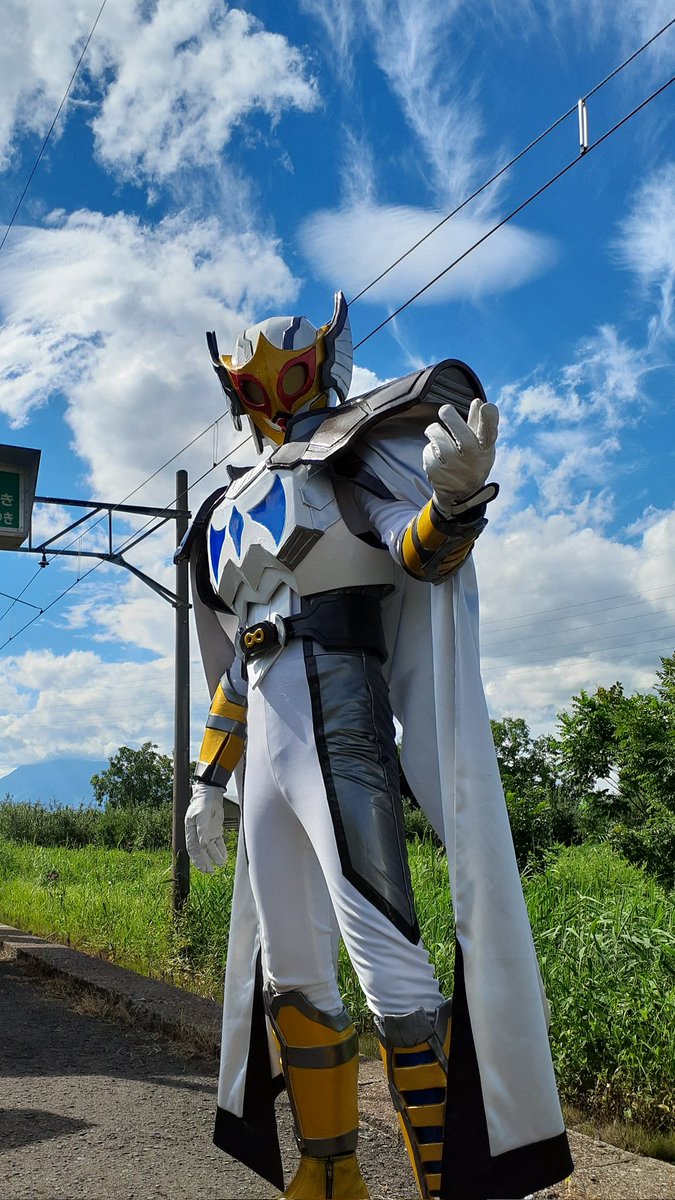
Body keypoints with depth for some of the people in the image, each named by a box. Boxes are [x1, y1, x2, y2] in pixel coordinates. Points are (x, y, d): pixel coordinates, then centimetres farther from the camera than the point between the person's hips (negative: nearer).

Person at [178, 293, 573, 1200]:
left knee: (386, 956, -13)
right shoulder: (235, 510, 23)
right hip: (266, 740, 7)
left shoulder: (350, 449, 5)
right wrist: (209, 780, 22)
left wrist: (455, 498, -37)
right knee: (288, 969, 11)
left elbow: (417, 551, -14)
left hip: (336, 714, -7)